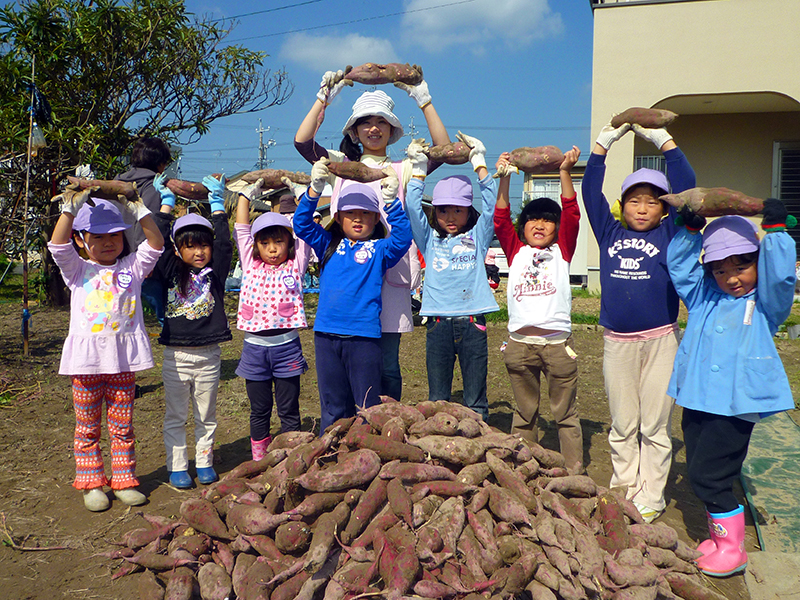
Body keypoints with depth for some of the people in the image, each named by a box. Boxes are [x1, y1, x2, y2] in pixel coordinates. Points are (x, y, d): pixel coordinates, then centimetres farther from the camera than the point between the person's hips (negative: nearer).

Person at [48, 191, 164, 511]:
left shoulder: (132, 267, 7)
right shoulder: (78, 270, 3)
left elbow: (155, 245, -4)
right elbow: (57, 245, -12)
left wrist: (141, 212, -15)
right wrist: (70, 209, -23)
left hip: (123, 357, 1)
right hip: (86, 360, -1)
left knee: (122, 426, 10)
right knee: (87, 427, 10)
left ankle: (124, 480, 21)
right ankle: (92, 483, 22)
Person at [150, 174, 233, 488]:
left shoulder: (215, 272, 2)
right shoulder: (170, 272, 1)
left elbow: (224, 244, -6)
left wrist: (217, 204, -1)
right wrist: (166, 204, 2)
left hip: (208, 355, 1)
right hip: (176, 355, 0)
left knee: (206, 415, 12)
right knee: (175, 416, 8)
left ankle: (204, 462, 26)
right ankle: (177, 466, 19)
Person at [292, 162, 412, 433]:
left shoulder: (379, 249, 3)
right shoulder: (329, 245, 11)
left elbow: (402, 239, -14)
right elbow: (302, 225, 5)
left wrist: (391, 202, -23)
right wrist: (315, 190, -8)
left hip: (364, 336, -3)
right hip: (326, 334, 3)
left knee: (368, 406, 5)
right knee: (333, 406, 14)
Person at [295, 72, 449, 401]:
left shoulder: (402, 170, 13)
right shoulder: (341, 166, 14)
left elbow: (444, 150, -1)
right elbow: (302, 141, 1)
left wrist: (424, 101, -3)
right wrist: (324, 98, -3)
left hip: (390, 272, 0)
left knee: (387, 364, 2)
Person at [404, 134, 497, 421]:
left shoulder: (477, 237, 11)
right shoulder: (430, 240, 12)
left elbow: (491, 204, 3)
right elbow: (412, 208, 2)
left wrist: (480, 164, 3)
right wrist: (419, 170, -1)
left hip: (472, 323, -1)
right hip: (438, 323, 1)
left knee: (475, 402, 5)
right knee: (437, 399, 8)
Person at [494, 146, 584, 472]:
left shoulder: (561, 251, 9)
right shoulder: (516, 252, 12)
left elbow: (571, 215, -2)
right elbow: (501, 219, 3)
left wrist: (565, 172, -9)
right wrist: (504, 178, -5)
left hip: (557, 342, -1)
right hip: (520, 343, 2)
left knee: (565, 413, 6)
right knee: (524, 414, 12)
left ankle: (574, 473, 13)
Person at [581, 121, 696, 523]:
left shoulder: (669, 233, 4)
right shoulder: (610, 233, 8)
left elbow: (686, 186, -3)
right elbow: (591, 191, 5)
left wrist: (662, 139, -4)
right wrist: (605, 140, 3)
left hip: (660, 341, -2)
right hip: (617, 342, 2)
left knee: (655, 425, 5)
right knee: (622, 426, 11)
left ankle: (650, 498, 15)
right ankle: (624, 490, 24)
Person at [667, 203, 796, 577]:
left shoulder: (765, 303, 1)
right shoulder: (704, 297, 12)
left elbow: (780, 276, -15)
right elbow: (680, 267, 15)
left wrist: (776, 231, -14)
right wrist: (690, 231, 5)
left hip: (735, 406, -5)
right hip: (697, 401, 6)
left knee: (707, 475, -6)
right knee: (700, 473, 12)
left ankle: (732, 550, 11)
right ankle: (719, 536, 30)